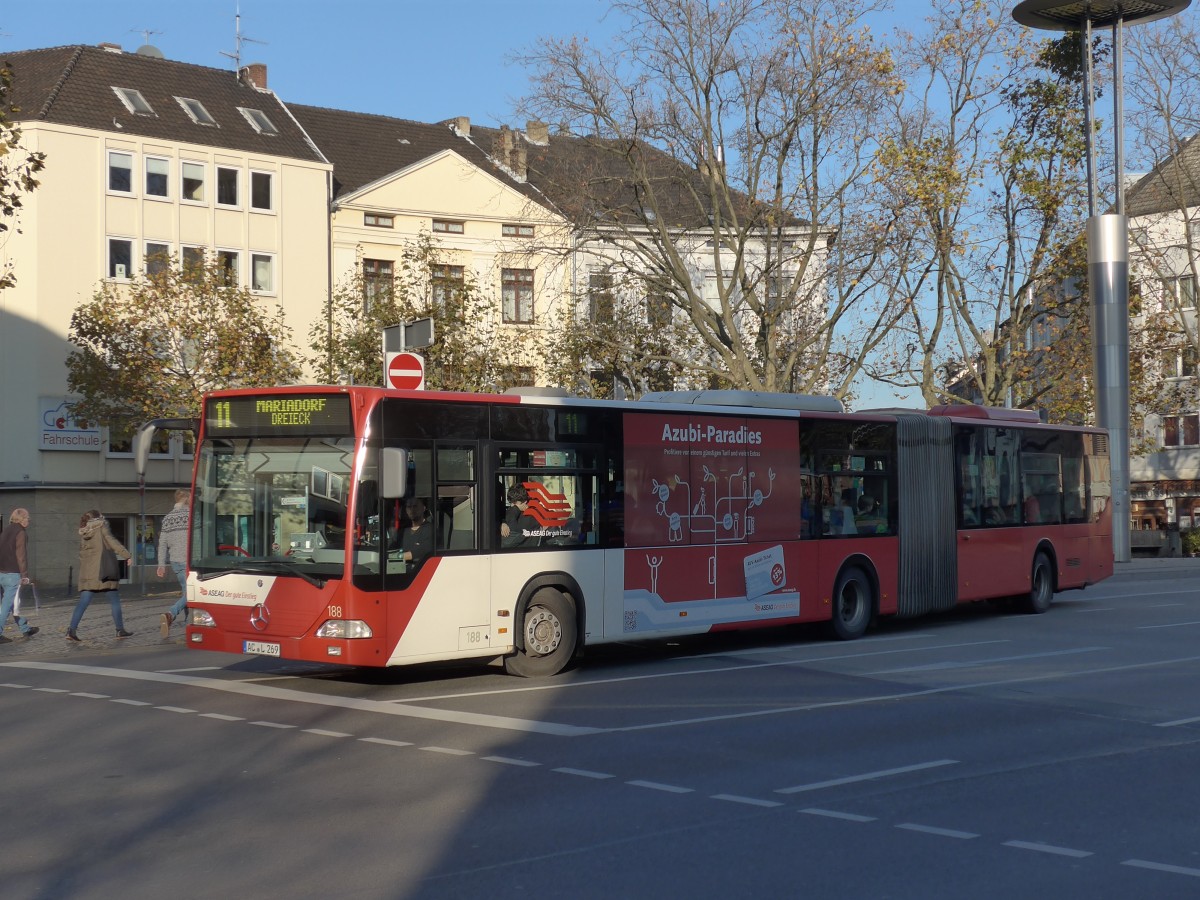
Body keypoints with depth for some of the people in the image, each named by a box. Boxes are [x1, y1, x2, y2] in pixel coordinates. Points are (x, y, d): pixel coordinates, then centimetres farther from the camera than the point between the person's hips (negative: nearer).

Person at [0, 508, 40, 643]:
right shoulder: (20, 533, -12)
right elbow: (21, 556, -17)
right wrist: (25, 575, -15)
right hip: (13, 574, -9)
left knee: (16, 603, 17)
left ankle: (25, 629, 26)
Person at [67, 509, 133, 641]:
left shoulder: (83, 533, 14)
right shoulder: (101, 528, -1)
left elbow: (82, 554, 16)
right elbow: (112, 542, -12)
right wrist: (126, 555, -15)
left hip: (87, 573, 5)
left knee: (83, 602, 0)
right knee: (115, 601, 7)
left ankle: (71, 629, -14)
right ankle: (120, 629, 10)